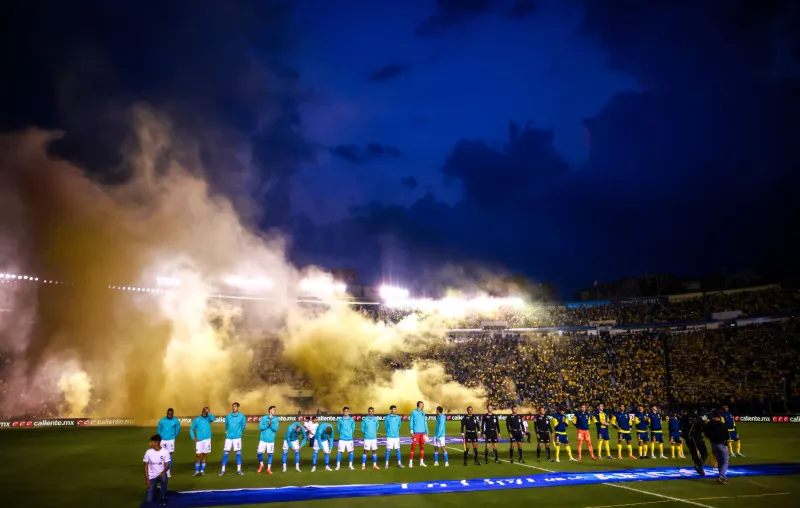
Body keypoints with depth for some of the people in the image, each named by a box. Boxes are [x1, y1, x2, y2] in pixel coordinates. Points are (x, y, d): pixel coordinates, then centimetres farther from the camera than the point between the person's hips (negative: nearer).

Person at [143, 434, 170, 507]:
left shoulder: (165, 451, -12)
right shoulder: (148, 452, -8)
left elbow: (167, 465, -9)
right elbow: (146, 466, -1)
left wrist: (163, 472, -31)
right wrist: (147, 480, -6)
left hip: (161, 474, -1)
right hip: (152, 476, 1)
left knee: (164, 479, -39)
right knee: (149, 500, -8)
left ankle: (162, 498, -15)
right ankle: (154, 489, 27)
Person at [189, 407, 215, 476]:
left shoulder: (208, 418, 0)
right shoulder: (197, 420, 1)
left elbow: (213, 418, -23)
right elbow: (191, 429, 7)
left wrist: (209, 413, -31)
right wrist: (193, 437, -3)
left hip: (207, 439, 1)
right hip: (199, 440, -1)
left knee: (205, 455, 6)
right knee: (198, 455, -3)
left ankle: (202, 470, 14)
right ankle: (197, 471, 4)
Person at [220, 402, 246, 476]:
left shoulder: (242, 417, -5)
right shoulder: (228, 416, 1)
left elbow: (243, 426, 7)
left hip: (237, 437, -1)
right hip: (229, 437, 2)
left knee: (238, 453, 0)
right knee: (225, 453, 0)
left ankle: (239, 470, 8)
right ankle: (223, 470, 6)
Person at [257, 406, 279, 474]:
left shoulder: (276, 419, 2)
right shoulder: (263, 418, 2)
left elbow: (275, 429, -6)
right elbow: (260, 427, -5)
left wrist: (271, 424, -20)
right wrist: (267, 425, -17)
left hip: (271, 439, 0)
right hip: (263, 439, 0)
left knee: (270, 454, 1)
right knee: (260, 452, -1)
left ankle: (269, 469, 12)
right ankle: (261, 465, 24)